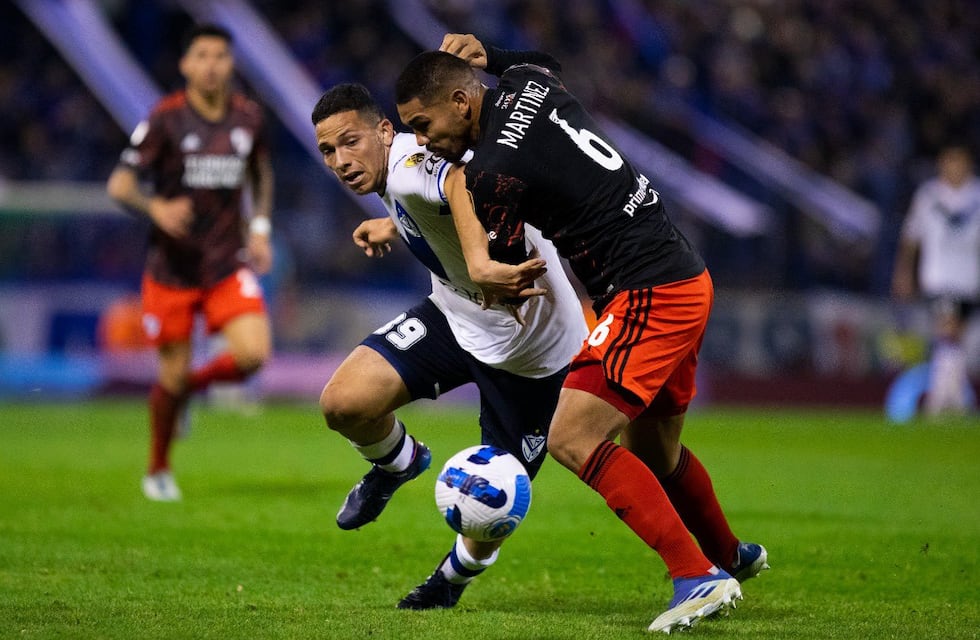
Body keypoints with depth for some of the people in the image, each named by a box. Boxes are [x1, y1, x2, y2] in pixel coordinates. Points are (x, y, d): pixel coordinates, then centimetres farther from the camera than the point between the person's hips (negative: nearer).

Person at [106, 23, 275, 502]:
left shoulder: (248, 117, 3)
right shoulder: (166, 118, -9)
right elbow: (119, 184, -11)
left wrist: (260, 227, 12)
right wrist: (156, 208, -31)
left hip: (229, 264, 3)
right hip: (172, 267, -3)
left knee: (253, 354, -17)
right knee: (173, 375, 0)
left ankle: (192, 385, 17)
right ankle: (158, 471, 25)